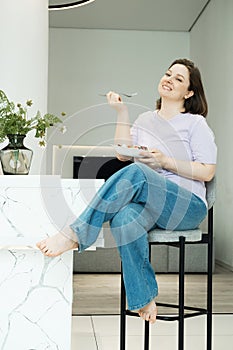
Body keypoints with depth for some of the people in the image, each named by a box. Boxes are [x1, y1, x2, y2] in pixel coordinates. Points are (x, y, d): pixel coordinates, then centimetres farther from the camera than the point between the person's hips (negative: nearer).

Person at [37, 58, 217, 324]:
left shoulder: (196, 123, 7)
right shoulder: (145, 120, 22)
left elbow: (207, 172, -1)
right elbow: (123, 154, 8)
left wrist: (165, 161, -12)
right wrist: (122, 113, 4)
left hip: (188, 207, -3)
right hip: (148, 204, 4)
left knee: (136, 172, -34)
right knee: (124, 217, -35)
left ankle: (75, 234, -32)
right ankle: (144, 300, -24)